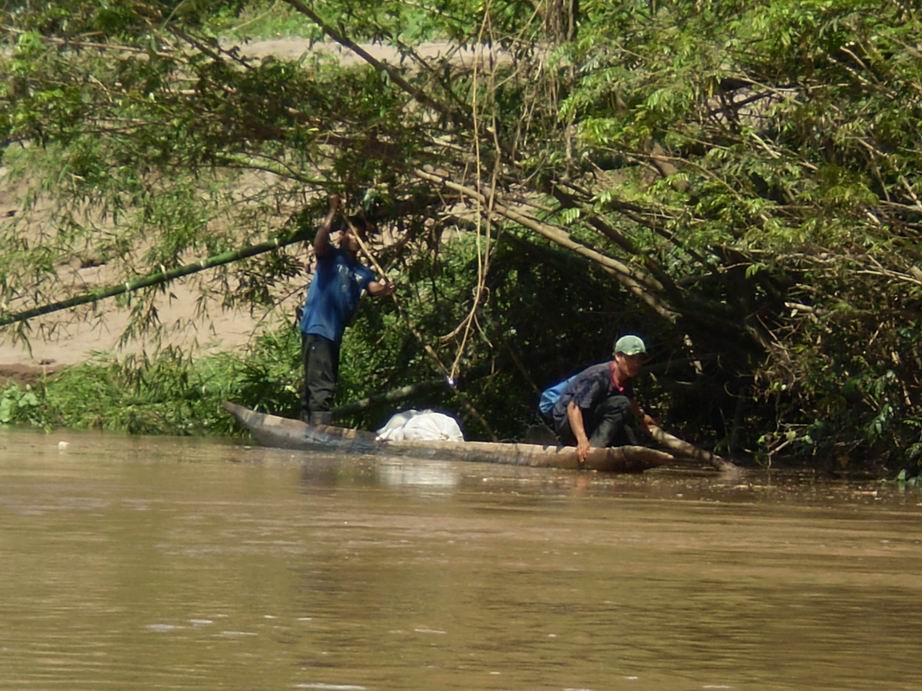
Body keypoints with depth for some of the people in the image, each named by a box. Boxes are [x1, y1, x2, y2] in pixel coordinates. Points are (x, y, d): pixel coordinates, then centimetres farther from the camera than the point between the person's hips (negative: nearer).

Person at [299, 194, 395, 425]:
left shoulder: (362, 272, 17)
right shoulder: (331, 256, 1)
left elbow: (373, 287, -3)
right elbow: (319, 243, -21)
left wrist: (384, 289, -26)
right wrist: (332, 212, -24)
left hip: (334, 332, 8)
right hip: (317, 328, -8)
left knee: (314, 387, 13)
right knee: (321, 386, -17)